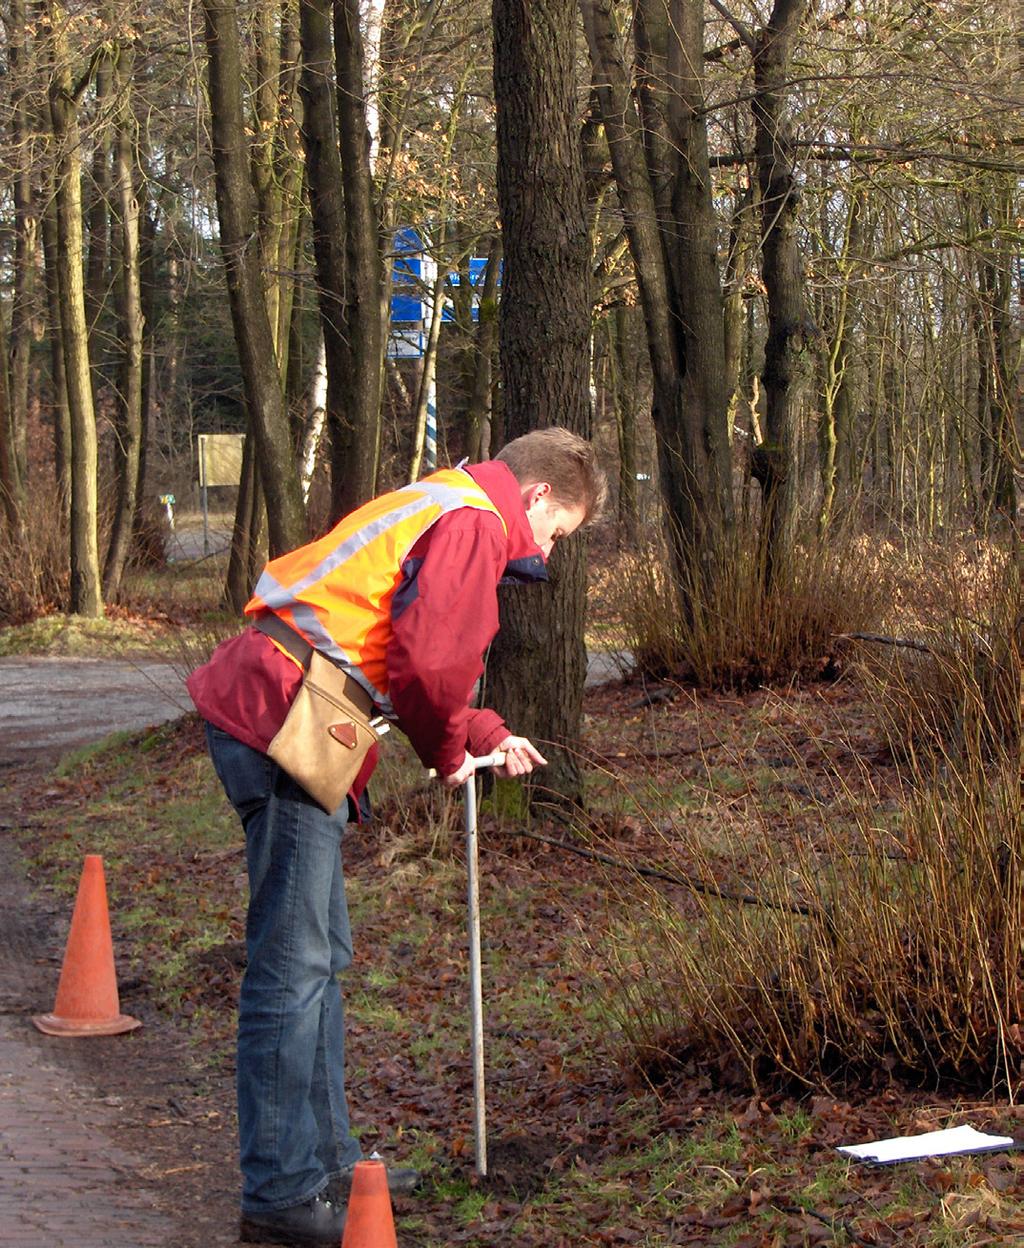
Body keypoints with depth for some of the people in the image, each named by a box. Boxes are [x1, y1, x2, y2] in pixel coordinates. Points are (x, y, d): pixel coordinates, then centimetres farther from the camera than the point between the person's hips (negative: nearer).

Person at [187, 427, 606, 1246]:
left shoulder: (443, 512, 24)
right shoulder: (474, 525, -9)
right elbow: (430, 658, -21)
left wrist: (489, 737, 28)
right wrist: (448, 750, -3)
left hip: (267, 718, 11)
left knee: (322, 959, 17)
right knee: (293, 967, -7)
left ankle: (325, 1159, 27)